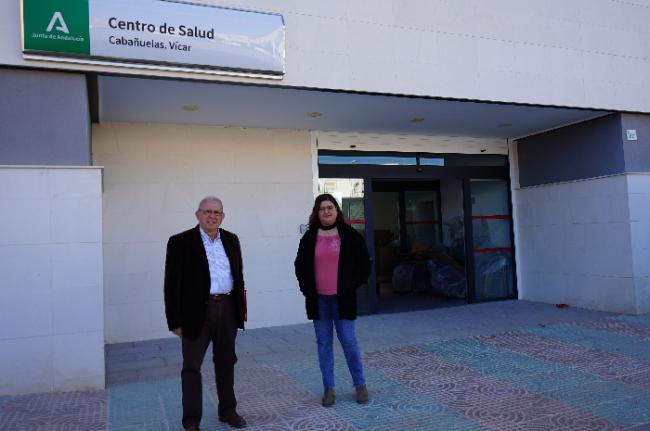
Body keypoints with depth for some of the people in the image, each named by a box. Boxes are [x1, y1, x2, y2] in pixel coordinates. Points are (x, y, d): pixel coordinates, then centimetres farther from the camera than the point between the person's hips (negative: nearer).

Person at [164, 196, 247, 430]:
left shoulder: (231, 240, 8)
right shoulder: (181, 242, -6)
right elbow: (172, 284, -7)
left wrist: (241, 308, 11)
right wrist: (175, 320, -9)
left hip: (228, 309, 5)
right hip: (196, 312, -4)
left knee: (226, 362, 16)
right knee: (191, 366, 5)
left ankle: (227, 410, 31)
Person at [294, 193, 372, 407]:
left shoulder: (350, 235, 1)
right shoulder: (309, 237, 6)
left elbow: (364, 263, 4)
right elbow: (300, 265, 15)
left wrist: (353, 285, -4)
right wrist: (306, 287, 4)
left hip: (342, 299, -2)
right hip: (318, 299, 2)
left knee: (349, 341, -1)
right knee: (323, 343, 8)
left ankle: (360, 385, 17)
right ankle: (328, 388, 18)